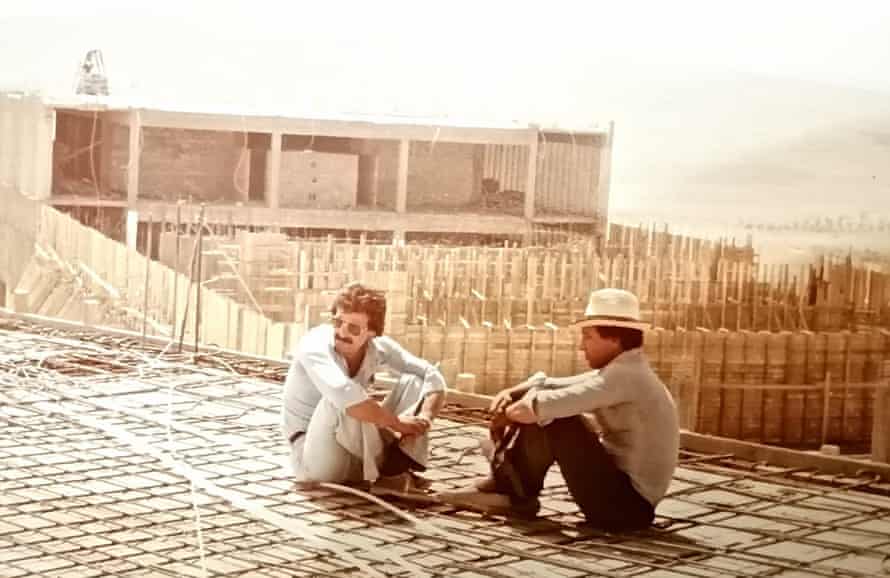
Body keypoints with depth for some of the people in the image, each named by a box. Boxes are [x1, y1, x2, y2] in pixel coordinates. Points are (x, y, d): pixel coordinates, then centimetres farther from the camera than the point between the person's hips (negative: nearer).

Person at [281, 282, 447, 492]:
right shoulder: (316, 345, -24)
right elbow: (345, 396, -42)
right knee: (339, 399, -35)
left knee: (414, 382, -5)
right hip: (313, 457, -6)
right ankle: (378, 473, -19)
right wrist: (397, 423, -32)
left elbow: (432, 378, -6)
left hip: (358, 454, 6)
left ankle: (396, 466, -21)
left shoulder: (378, 346, -7)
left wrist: (425, 418, -26)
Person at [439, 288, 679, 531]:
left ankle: (517, 496, 0)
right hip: (627, 497, 10)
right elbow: (553, 386, 15)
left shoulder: (624, 375, -20)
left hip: (627, 504, -10)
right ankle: (504, 485, 4)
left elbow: (550, 404, -28)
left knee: (551, 418, -18)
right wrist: (513, 393, -3)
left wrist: (508, 413, -9)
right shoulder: (621, 373, 12)